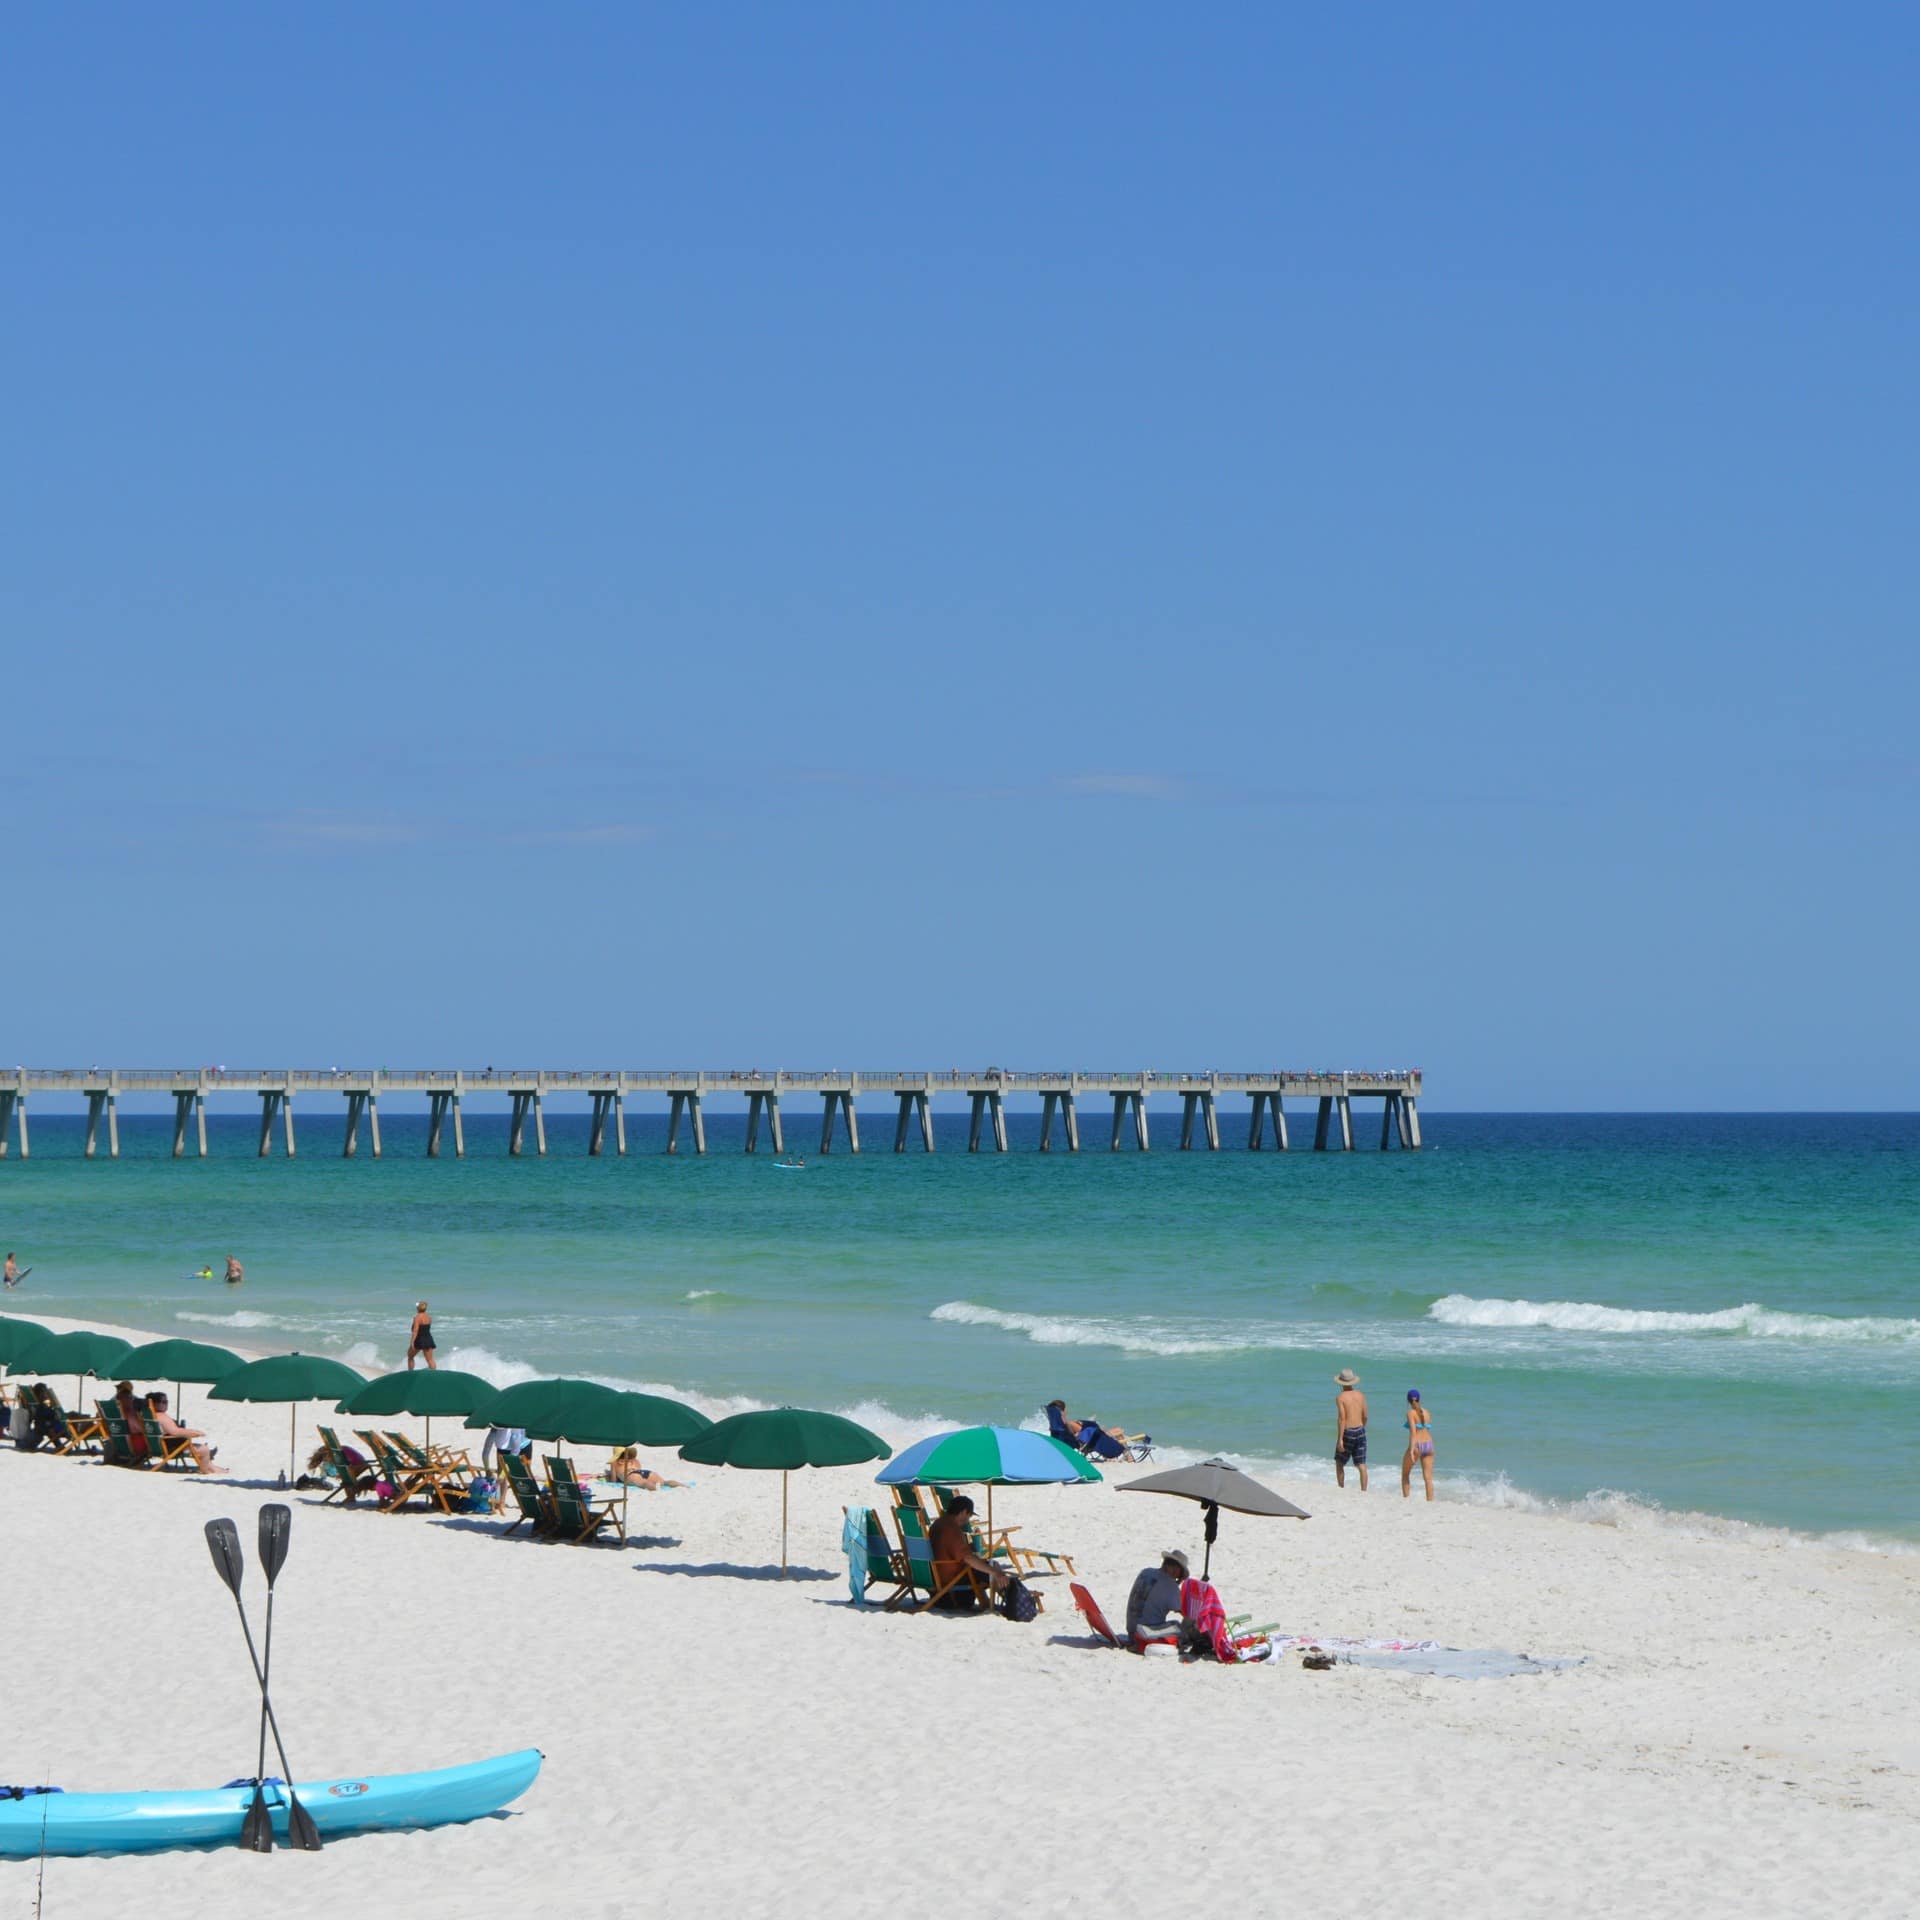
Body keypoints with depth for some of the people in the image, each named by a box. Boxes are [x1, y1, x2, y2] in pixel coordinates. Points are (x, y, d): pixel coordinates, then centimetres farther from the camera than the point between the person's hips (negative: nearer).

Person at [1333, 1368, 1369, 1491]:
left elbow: (1342, 1418, -17)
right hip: (1360, 1431, 4)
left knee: (1339, 1462, 14)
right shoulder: (1360, 1395, 4)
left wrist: (1340, 1439, -17)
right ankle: (1364, 1491, 0)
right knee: (1361, 1465, 4)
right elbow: (1365, 1416, 9)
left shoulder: (1341, 1398, -12)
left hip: (1347, 1432, -4)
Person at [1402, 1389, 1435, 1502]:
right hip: (1429, 1444, 4)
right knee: (1428, 1477, 2)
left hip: (1417, 1445, -4)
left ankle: (1406, 1498, 15)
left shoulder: (1411, 1413, -7)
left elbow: (1413, 1431, -18)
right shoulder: (1427, 1413, 10)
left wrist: (1412, 1449, -26)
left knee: (1405, 1474, 16)